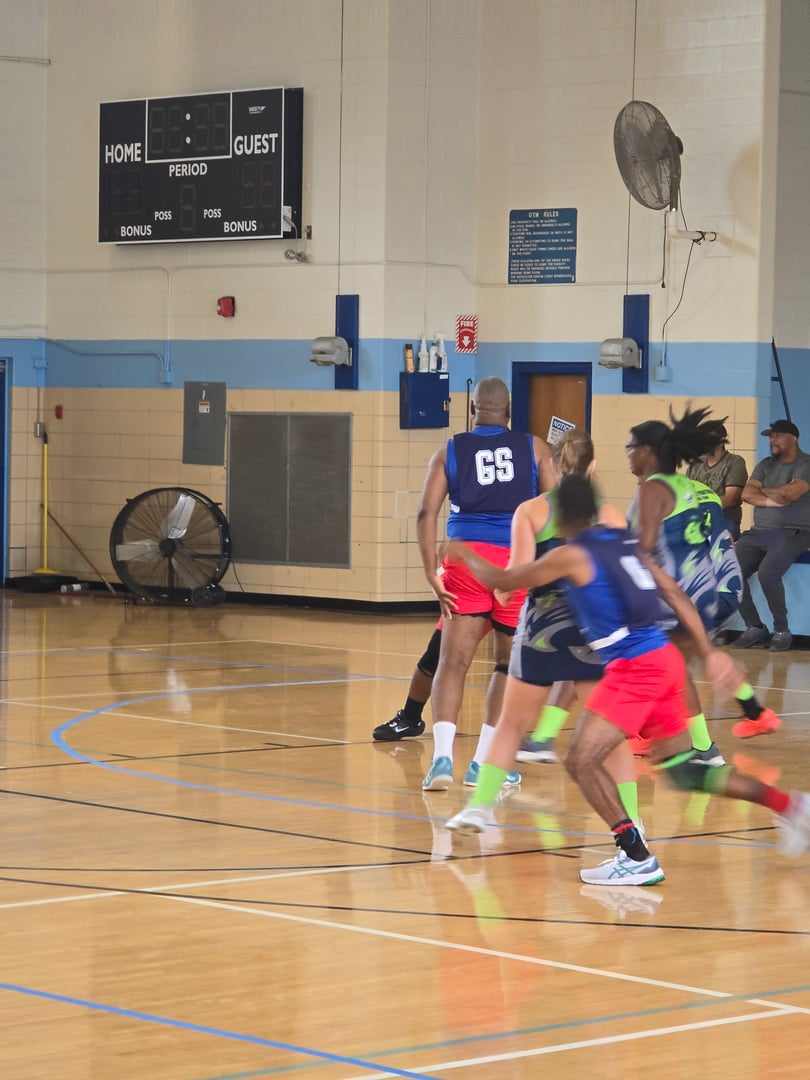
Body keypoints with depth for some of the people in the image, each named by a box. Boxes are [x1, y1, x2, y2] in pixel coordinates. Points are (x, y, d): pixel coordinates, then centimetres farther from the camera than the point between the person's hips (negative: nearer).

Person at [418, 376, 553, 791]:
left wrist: (432, 574, -1)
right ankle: (483, 762, 15)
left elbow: (426, 513, 0)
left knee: (453, 662, -1)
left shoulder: (449, 451, 9)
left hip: (466, 557, 0)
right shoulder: (533, 448, 8)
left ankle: (442, 756, -18)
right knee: (509, 663, 14)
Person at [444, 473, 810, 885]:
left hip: (633, 667, -8)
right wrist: (709, 653, 14)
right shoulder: (626, 542, 13)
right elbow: (677, 597, 12)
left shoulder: (571, 556, -8)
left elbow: (503, 581, 3)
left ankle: (638, 859, -15)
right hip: (664, 660, 8)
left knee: (582, 761, -8)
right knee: (683, 769, 20)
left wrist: (464, 554, 21)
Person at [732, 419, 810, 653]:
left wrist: (764, 490, -1)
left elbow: (790, 493, -18)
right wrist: (773, 500, -11)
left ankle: (782, 631, -14)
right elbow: (747, 494, 4)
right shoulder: (765, 465, 16)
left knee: (767, 574, -32)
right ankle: (754, 628, -1)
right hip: (758, 532, 6)